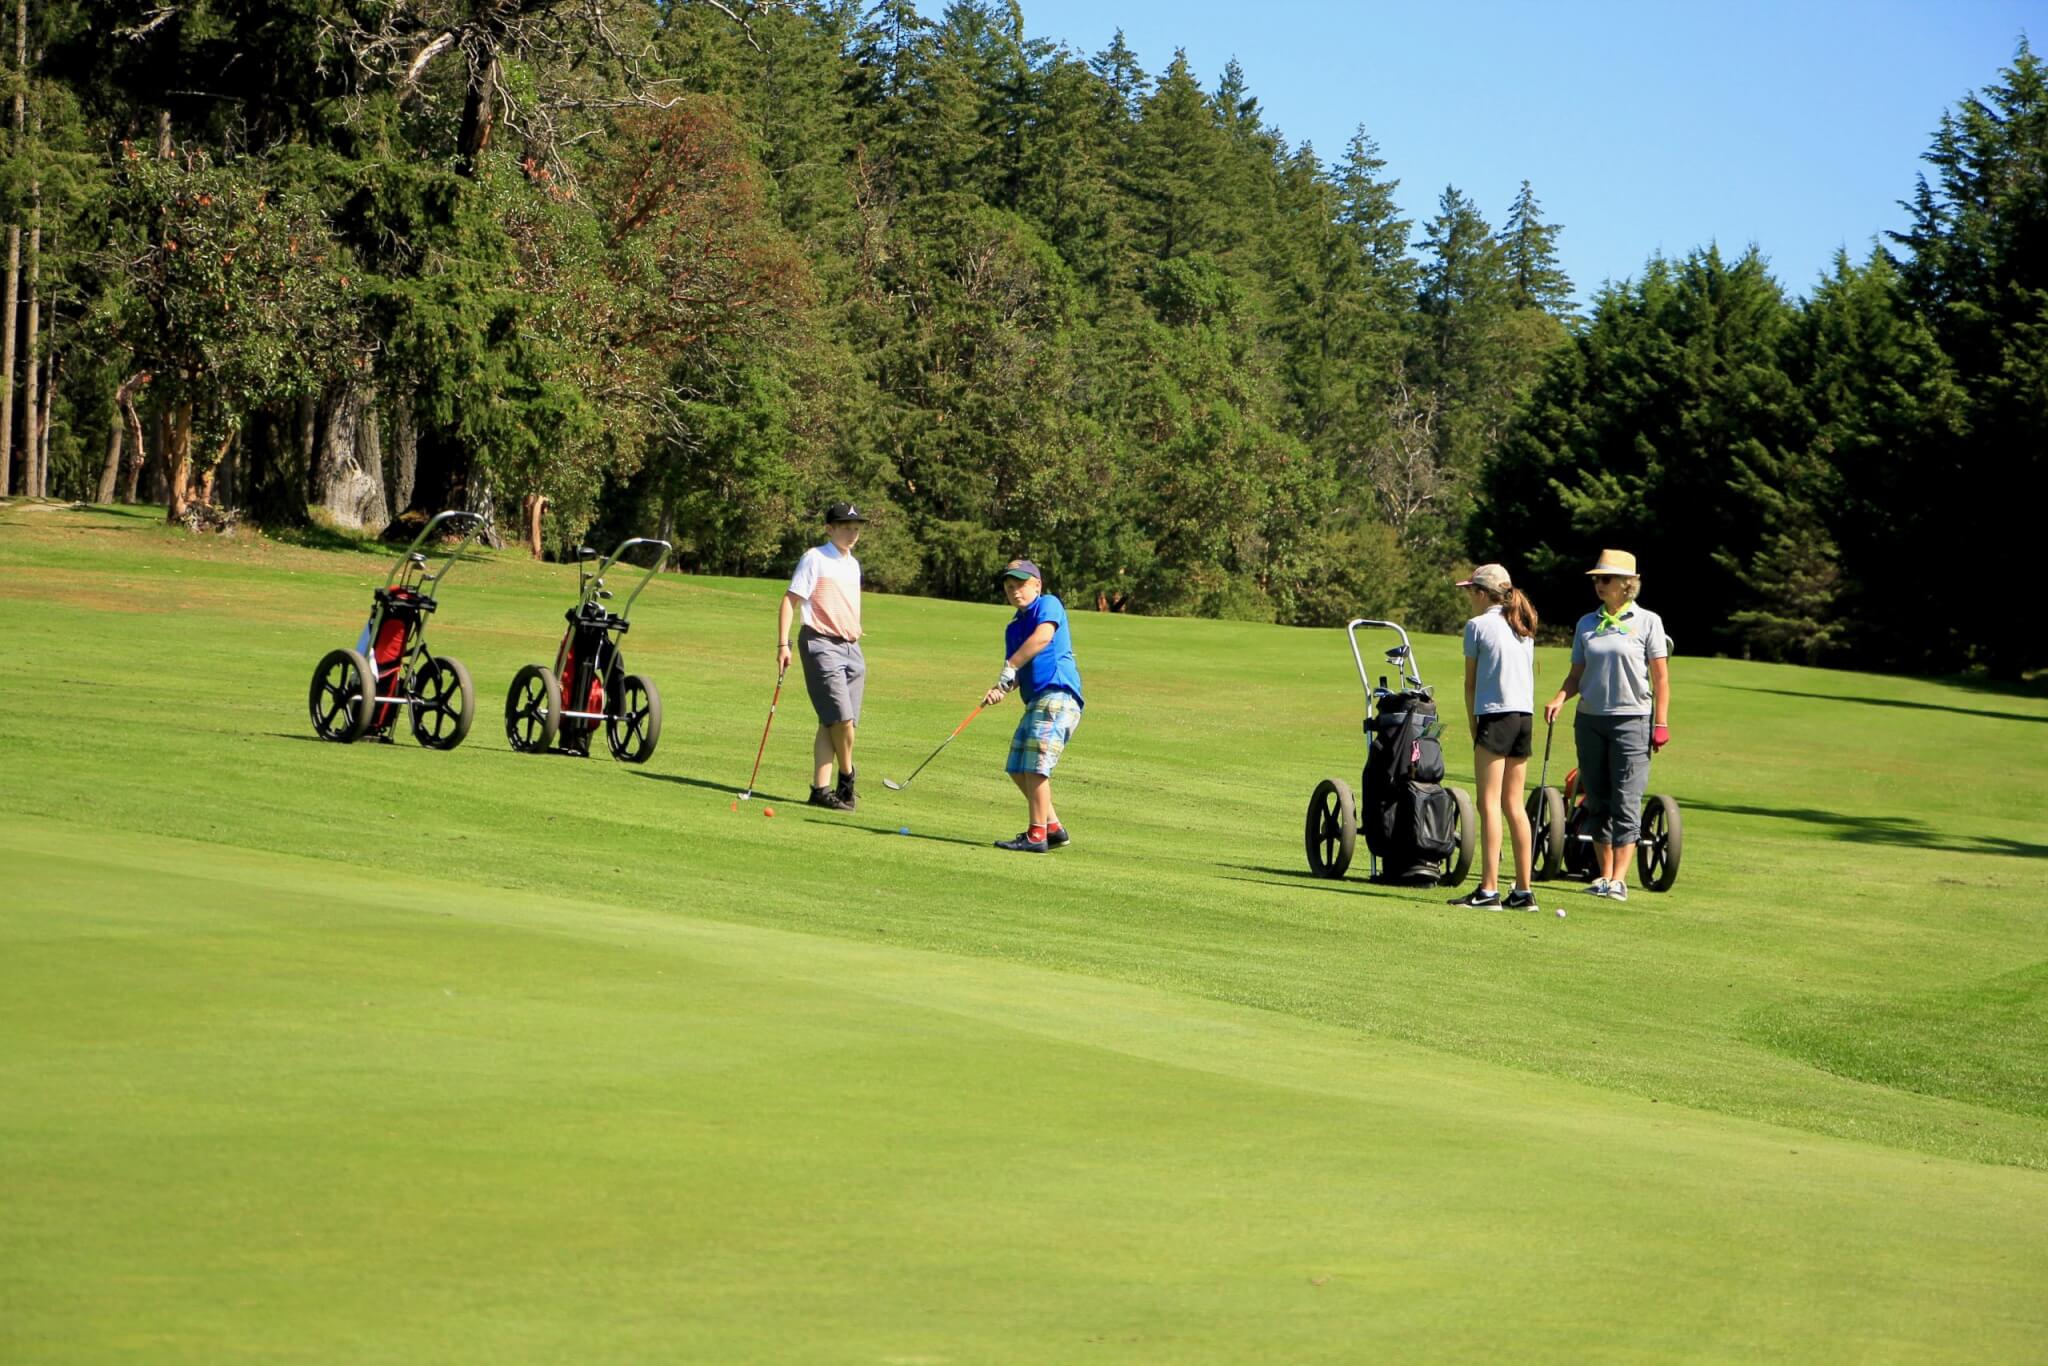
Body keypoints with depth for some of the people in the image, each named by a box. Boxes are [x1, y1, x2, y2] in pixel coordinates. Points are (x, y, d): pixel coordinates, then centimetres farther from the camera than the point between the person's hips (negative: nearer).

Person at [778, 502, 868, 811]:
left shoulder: (853, 564, 18)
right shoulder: (815, 559, -4)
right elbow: (789, 601, -8)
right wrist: (783, 644, -16)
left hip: (850, 647, 7)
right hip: (821, 644, -7)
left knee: (831, 724, 4)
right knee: (842, 718, -13)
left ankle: (821, 789, 6)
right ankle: (847, 779, 6)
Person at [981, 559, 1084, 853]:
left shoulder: (1049, 604, -2)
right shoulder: (1013, 627, 20)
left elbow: (1043, 637, -21)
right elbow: (1017, 673, 14)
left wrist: (1010, 666, -19)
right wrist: (1001, 689, -8)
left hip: (1058, 694, -10)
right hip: (1036, 701, 10)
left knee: (1035, 765, -14)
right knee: (1018, 768, 12)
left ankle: (1036, 836, -11)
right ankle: (1053, 828, 20)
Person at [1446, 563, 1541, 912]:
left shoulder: (1478, 625, -3)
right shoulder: (1523, 627, 16)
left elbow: (1470, 683, -1)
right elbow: (1529, 673, 15)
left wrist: (1473, 726, 7)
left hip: (1495, 714, -7)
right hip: (1525, 715, 7)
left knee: (1489, 803, -6)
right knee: (1514, 804, 11)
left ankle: (1489, 889, -10)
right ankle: (1524, 890, 10)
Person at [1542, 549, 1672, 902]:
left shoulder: (1647, 621, 0)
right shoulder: (1587, 624, 11)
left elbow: (1660, 677, 0)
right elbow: (1577, 674, 13)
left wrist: (1661, 723, -6)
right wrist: (1560, 698, -6)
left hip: (1632, 719, -4)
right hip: (1590, 718, 5)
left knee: (1625, 803, -8)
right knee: (1597, 802, 6)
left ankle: (1619, 880, -10)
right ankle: (1603, 875, 12)